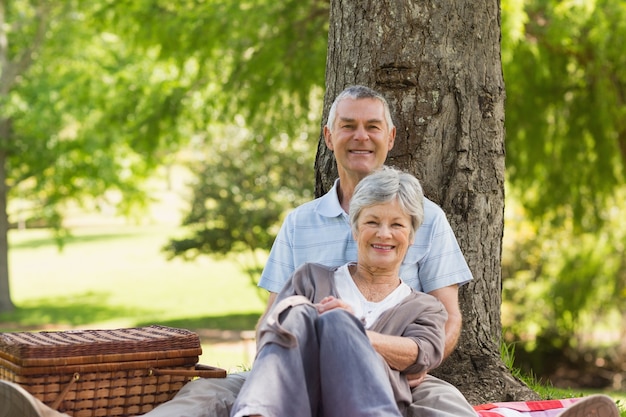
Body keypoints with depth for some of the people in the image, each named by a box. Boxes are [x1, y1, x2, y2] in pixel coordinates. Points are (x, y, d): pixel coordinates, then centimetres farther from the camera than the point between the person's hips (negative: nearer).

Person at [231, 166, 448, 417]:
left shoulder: (425, 308, 27)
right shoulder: (312, 278, 29)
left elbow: (422, 354, 3)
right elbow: (268, 329, 12)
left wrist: (350, 334, -16)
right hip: (297, 394, 1)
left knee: (337, 321, -28)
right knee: (300, 315, -28)